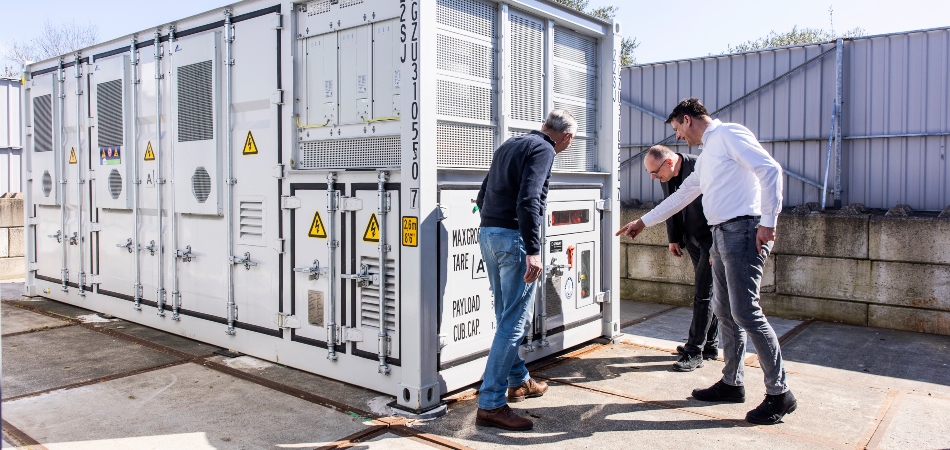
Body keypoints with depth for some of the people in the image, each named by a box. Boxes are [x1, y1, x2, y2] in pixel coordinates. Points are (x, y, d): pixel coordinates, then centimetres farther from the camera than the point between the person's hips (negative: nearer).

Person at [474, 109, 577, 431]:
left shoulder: (509, 146, 20)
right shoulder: (544, 150, -6)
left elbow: (482, 196, 20)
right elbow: (528, 200, -21)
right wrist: (533, 251, -24)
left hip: (487, 233, 9)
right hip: (514, 238, -9)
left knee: (507, 315, 18)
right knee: (514, 321, -5)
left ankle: (518, 381, 33)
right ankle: (490, 404, -4)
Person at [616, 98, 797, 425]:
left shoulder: (729, 135, -4)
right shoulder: (706, 154, 25)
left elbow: (770, 170, -14)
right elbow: (683, 195, 33)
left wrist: (767, 222, -20)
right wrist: (643, 222, 36)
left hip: (743, 231, -10)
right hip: (721, 234, 10)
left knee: (745, 312, -11)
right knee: (724, 312, 11)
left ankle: (779, 393, -2)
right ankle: (732, 383, 21)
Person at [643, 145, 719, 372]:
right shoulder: (665, 176, -1)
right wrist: (673, 238, 12)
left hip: (711, 240, -8)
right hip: (692, 239, 8)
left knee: (704, 294, -8)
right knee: (707, 292, 15)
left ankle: (694, 352, -2)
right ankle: (710, 345, 24)